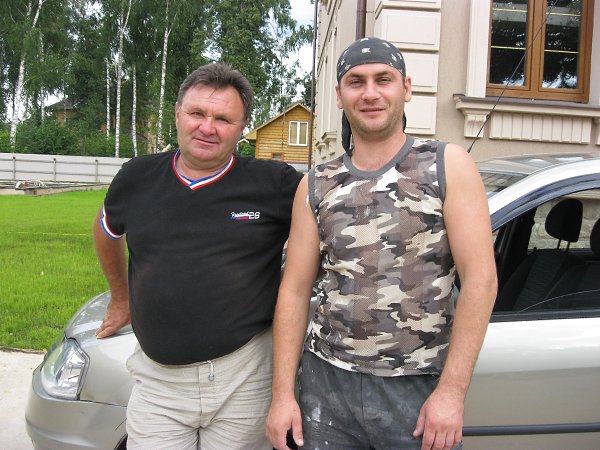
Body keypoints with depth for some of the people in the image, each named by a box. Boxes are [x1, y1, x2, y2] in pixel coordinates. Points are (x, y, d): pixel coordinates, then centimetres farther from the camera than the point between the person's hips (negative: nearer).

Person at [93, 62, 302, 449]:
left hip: (243, 379, -2)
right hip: (157, 378, 3)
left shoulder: (275, 184, -9)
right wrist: (122, 299, 26)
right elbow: (106, 230, 21)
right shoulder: (137, 178, 2)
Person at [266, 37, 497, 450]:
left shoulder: (448, 165, -4)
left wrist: (452, 390, -14)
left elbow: (480, 279, -10)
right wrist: (283, 393, 0)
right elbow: (295, 291, 3)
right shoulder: (316, 187, 4)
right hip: (326, 383, 3)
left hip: (420, 388, -2)